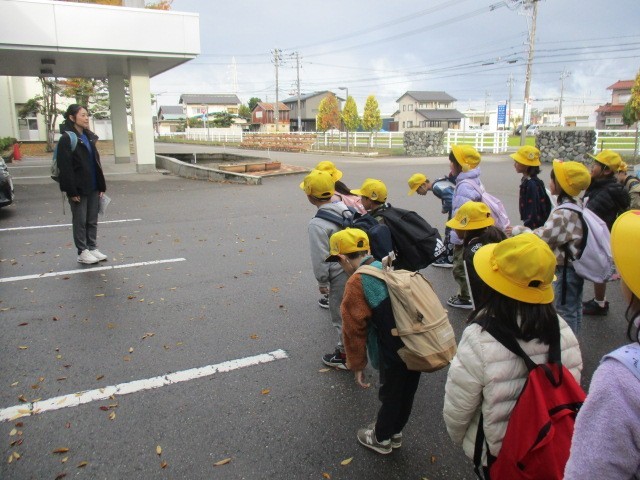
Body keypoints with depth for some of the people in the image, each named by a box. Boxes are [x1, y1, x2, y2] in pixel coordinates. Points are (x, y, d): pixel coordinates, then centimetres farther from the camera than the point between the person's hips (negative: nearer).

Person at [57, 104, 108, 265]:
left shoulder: (89, 137, 12)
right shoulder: (66, 139, -10)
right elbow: (65, 167, -15)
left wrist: (101, 185, 10)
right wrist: (72, 191, -18)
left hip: (93, 187, 6)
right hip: (79, 189, -6)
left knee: (92, 220, 12)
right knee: (80, 221, 4)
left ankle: (93, 248, 22)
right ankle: (82, 252, 12)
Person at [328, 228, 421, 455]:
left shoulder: (356, 283, -14)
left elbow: (354, 329, -12)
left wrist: (357, 365, 0)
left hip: (394, 353, -7)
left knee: (390, 395, 15)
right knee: (407, 392, 23)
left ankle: (382, 438, 38)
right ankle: (395, 432, 46)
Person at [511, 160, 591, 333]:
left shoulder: (563, 213, -27)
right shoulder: (577, 203, 4)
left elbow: (542, 236, -29)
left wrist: (518, 230, -16)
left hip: (566, 268, -10)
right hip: (577, 265, 10)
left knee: (565, 310, 3)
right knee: (574, 307, 22)